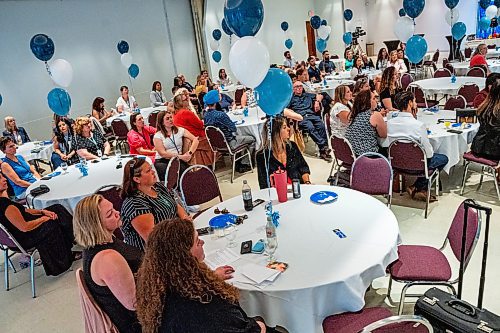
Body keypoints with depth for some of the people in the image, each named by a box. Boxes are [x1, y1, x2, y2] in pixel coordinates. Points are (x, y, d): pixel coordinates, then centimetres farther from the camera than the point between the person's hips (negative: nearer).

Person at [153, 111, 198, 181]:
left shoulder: (180, 130, 11)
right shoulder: (157, 136, 4)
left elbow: (195, 140, 3)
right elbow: (163, 153, -6)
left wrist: (190, 153, -14)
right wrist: (180, 156, -14)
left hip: (178, 160, 2)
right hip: (162, 161, -2)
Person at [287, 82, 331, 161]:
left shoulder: (307, 95, 33)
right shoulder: (291, 98, 21)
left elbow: (319, 96, 37)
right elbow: (284, 108, 6)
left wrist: (317, 101, 16)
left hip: (312, 115, 3)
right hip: (301, 117, -3)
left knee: (321, 126, -28)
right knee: (310, 128, -34)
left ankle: (323, 151, -31)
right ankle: (323, 146, -36)